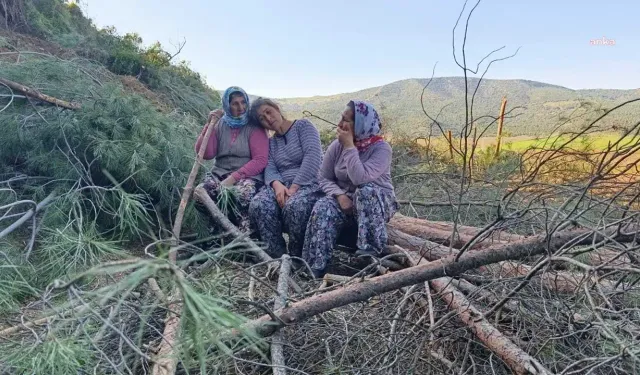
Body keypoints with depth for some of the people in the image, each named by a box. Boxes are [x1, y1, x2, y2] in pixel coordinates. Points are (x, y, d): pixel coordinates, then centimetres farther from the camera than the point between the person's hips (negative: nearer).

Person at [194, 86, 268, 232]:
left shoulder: (254, 126, 1)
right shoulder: (219, 125, 12)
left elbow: (260, 160, -10)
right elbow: (205, 154, 0)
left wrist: (234, 177, -18)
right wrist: (209, 125, -7)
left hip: (249, 176, -3)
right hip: (219, 173, 4)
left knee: (242, 194, -38)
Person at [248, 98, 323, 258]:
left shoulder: (303, 125, 4)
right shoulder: (271, 142, 21)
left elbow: (313, 156, -12)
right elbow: (270, 169, 4)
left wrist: (294, 187, -20)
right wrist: (277, 184, -21)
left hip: (310, 183, -4)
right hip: (282, 185, 5)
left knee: (293, 206, -38)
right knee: (257, 205, -28)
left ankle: (297, 258, -17)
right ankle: (278, 257, -21)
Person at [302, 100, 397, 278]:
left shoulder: (381, 148, -17)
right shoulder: (336, 146, -4)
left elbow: (360, 178, -32)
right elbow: (324, 178, 0)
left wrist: (349, 146, -27)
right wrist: (340, 195, -20)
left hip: (378, 202, -2)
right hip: (345, 200, 3)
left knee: (366, 191, -37)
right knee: (322, 209, -29)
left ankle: (371, 253, -26)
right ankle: (314, 269, -29)